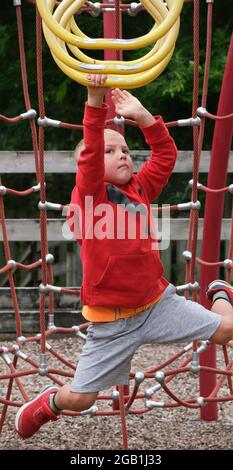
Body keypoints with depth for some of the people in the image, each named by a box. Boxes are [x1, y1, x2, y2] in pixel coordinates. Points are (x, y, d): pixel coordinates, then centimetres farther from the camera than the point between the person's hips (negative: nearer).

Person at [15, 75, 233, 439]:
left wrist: (142, 116, -7)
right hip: (111, 319, -4)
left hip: (157, 301, 4)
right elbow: (90, 151, -25)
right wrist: (95, 102, -37)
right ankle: (50, 402, 36)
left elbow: (166, 154, 3)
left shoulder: (140, 188, 5)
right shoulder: (89, 193, -10)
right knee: (80, 398, -1)